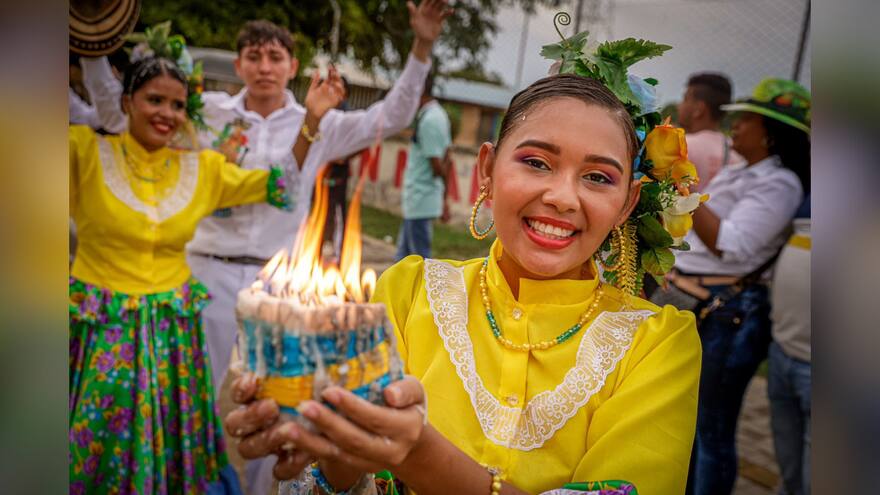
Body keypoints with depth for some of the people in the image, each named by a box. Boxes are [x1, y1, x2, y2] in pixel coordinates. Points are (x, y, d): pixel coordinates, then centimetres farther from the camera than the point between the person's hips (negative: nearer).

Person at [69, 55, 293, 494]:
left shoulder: (203, 168, 3)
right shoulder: (86, 152, -6)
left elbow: (281, 184, 6)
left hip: (174, 329, 3)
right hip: (101, 329, -2)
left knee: (169, 445, 15)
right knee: (97, 446, 12)